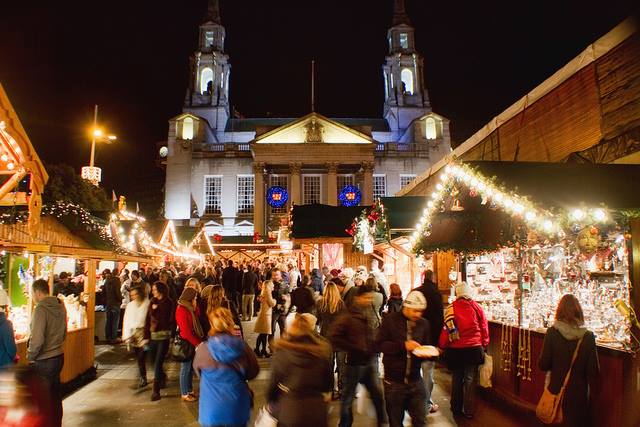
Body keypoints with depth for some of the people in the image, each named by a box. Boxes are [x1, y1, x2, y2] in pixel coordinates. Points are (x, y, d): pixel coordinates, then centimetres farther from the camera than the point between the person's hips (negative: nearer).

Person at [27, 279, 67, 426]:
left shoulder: (41, 309, -20)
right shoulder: (60, 306, 3)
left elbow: (37, 339, -22)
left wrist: (30, 357, -8)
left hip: (44, 361, -7)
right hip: (59, 356, 8)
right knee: (55, 395, 20)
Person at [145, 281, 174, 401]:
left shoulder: (168, 303, -4)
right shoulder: (152, 302, 8)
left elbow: (170, 320, -7)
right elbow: (148, 320, 6)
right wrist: (146, 336, 0)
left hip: (163, 336, -5)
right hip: (153, 336, 5)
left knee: (158, 363, -8)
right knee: (155, 361, 14)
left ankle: (156, 390, -4)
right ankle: (162, 379, 39)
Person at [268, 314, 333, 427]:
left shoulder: (283, 351, -15)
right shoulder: (323, 349, -8)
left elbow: (274, 382, -7)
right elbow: (327, 384, 2)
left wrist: (270, 401, 11)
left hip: (288, 412, -2)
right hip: (316, 411, 2)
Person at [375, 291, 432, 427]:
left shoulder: (423, 323, 2)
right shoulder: (391, 320, -9)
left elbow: (427, 346, 14)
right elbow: (379, 344, -14)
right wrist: (404, 345, -23)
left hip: (415, 381, 2)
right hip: (394, 382, -2)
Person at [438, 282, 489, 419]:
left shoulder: (450, 309, -8)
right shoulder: (476, 307, -7)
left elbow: (446, 329, -5)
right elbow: (484, 327, 0)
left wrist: (443, 346, 8)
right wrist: (484, 345, 12)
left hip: (455, 350, 1)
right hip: (473, 348, -1)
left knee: (456, 379, 16)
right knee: (470, 379, 9)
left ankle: (456, 408, 26)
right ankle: (468, 411, 12)